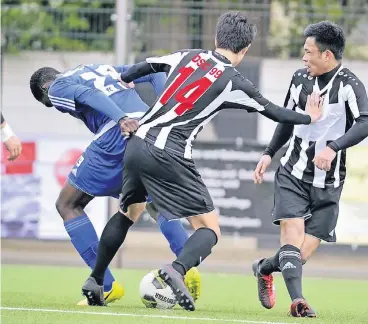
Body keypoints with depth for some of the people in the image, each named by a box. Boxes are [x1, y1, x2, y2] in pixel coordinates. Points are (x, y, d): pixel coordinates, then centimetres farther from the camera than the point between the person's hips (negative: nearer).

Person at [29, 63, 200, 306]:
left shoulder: (57, 88, 15)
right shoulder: (105, 69, 35)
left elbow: (88, 95, -7)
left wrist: (122, 119, -23)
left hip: (117, 136, -6)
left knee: (67, 205, 11)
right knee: (158, 207, 25)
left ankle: (106, 286, 3)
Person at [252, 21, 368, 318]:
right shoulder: (300, 79, 3)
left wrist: (333, 147, -43)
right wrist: (269, 154, 13)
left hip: (328, 183, -3)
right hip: (293, 174, 3)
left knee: (303, 253, -1)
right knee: (292, 231, -21)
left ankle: (265, 268, 28)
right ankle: (297, 300, -26)